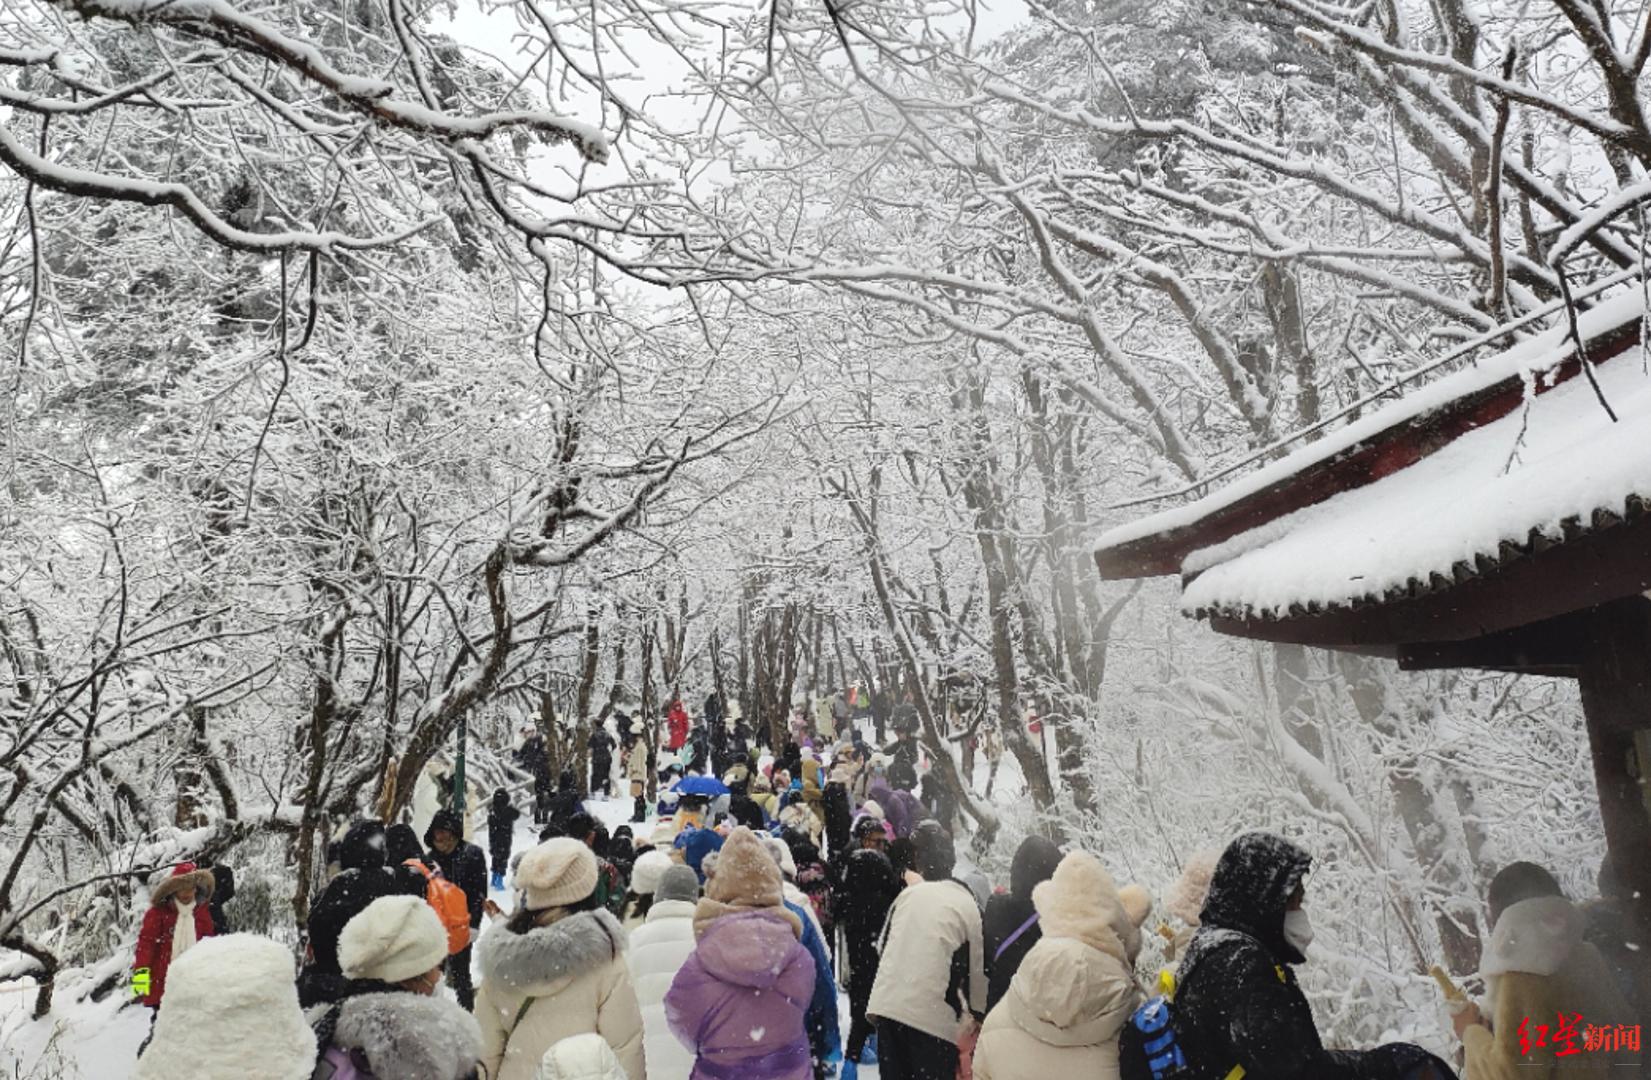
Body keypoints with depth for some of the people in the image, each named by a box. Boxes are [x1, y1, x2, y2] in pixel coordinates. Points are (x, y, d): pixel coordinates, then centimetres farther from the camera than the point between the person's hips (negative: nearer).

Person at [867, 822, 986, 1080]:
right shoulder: (967, 905, 1)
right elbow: (976, 966, 6)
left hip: (888, 1003, 4)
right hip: (934, 1013, -4)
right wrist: (976, 1012, 20)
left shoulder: (906, 895, 12)